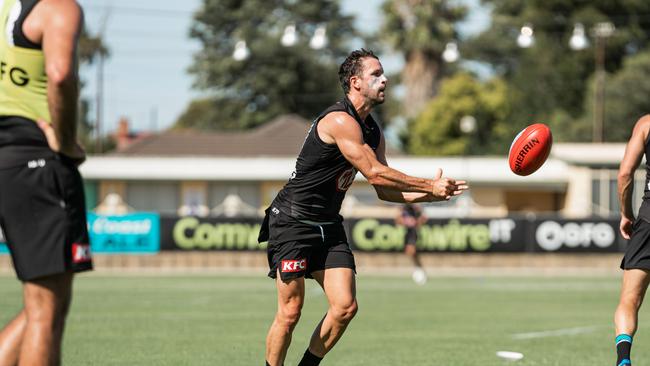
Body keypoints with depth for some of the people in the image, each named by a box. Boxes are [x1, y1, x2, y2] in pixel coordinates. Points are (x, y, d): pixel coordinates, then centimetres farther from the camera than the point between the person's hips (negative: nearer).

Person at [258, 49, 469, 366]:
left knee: (345, 307, -5)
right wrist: (429, 185, -17)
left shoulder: (373, 132, 10)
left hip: (328, 227, 8)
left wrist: (429, 194, -3)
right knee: (290, 312, -10)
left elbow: (384, 190, 12)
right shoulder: (340, 121, -20)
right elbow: (374, 173, -22)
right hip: (292, 223, -8)